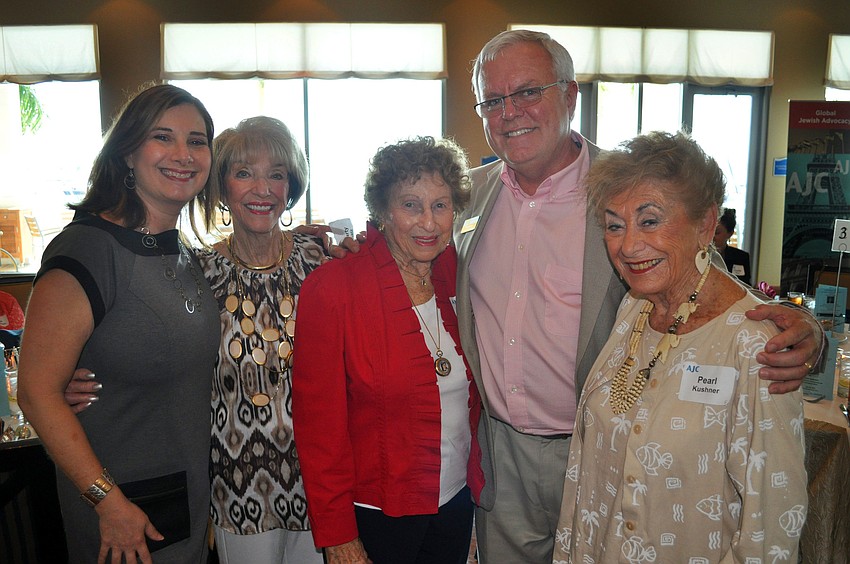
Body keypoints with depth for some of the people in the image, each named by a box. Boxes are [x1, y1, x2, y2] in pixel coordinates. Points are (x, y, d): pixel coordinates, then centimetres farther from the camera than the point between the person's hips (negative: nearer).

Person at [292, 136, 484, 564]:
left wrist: (478, 478, 5)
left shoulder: (457, 277, -2)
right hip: (373, 515, -4)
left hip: (455, 506, 5)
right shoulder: (332, 287, -17)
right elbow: (319, 423, -14)